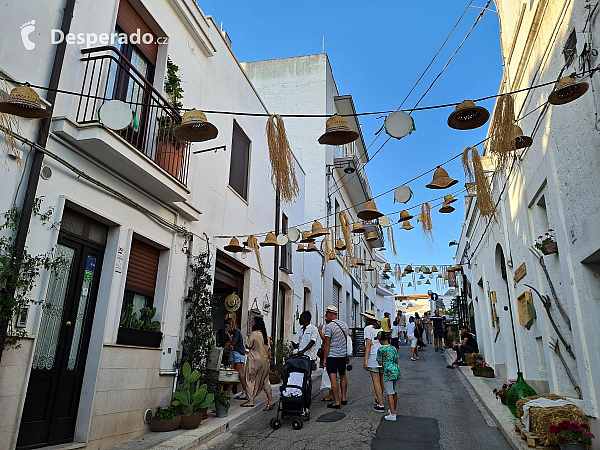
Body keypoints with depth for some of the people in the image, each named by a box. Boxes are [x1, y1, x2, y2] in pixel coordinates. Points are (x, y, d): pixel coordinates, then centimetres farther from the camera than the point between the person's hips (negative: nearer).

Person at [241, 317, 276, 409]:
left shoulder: (254, 333, -12)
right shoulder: (265, 334, 10)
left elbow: (248, 346, -7)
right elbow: (268, 348, 11)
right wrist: (269, 356, 13)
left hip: (255, 360, -7)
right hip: (265, 360, 7)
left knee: (250, 380, 6)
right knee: (265, 380, 11)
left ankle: (250, 401, 7)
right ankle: (271, 400, 7)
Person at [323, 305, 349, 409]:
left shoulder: (329, 326, -14)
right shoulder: (344, 324, 8)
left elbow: (327, 344, -16)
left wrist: (325, 358, -12)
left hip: (332, 355, -7)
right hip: (343, 354, 7)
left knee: (333, 378, -4)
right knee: (343, 376, 19)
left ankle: (336, 402, -3)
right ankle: (343, 398, 27)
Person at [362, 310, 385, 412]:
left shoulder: (368, 328, -8)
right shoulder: (380, 328, 12)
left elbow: (368, 344, -14)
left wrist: (365, 360, -14)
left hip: (373, 356, -7)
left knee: (376, 380, -4)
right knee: (381, 379, 19)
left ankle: (381, 405, -4)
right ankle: (380, 399, 33)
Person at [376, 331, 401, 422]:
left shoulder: (380, 349, -7)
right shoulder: (393, 348, 10)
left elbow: (380, 363, -4)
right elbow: (396, 361, 14)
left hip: (388, 372, -6)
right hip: (396, 371, 6)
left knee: (390, 393, -3)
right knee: (395, 392, 16)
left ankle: (392, 415, -5)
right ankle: (393, 410, 30)